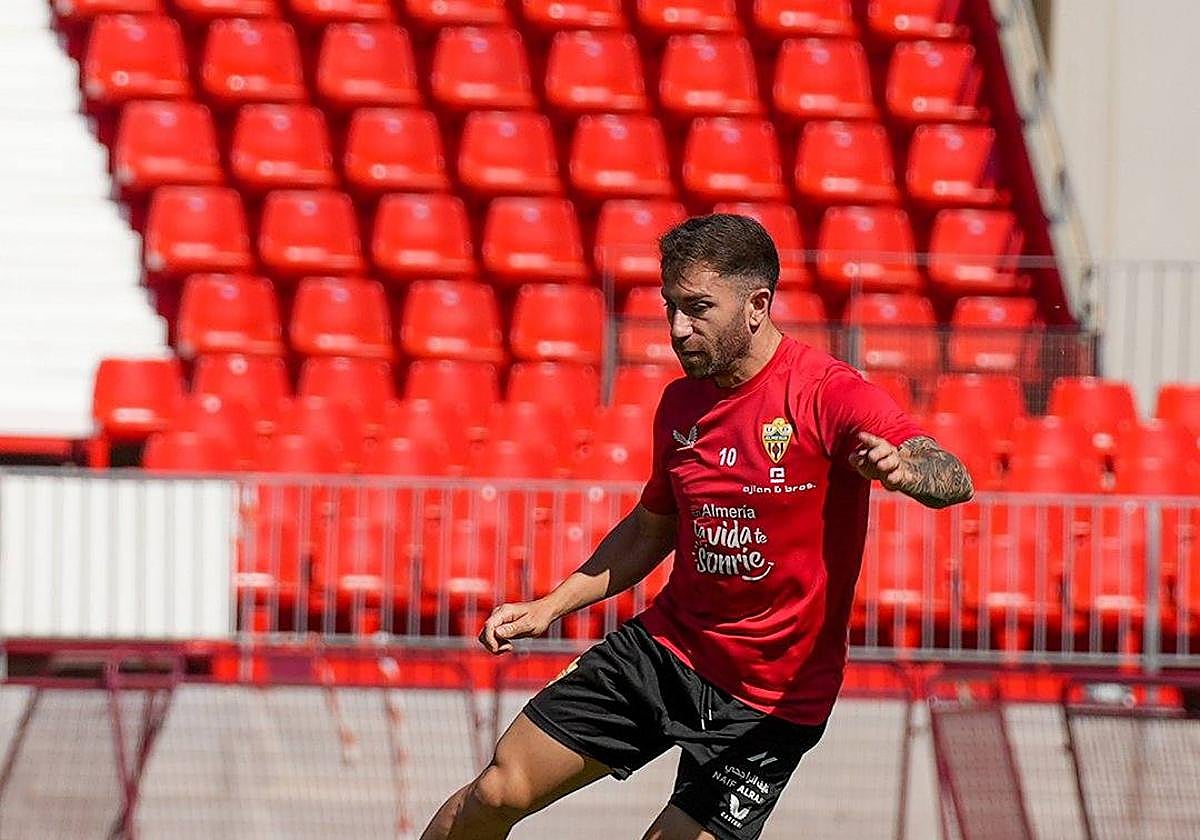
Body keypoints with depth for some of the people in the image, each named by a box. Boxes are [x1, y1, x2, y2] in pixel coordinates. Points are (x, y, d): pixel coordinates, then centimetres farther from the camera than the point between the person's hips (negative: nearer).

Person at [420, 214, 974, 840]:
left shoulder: (829, 395, -17)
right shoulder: (681, 402, 4)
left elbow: (954, 481, -32)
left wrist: (905, 470, -55)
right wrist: (549, 607, 10)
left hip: (770, 698, -5)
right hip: (665, 647, 5)